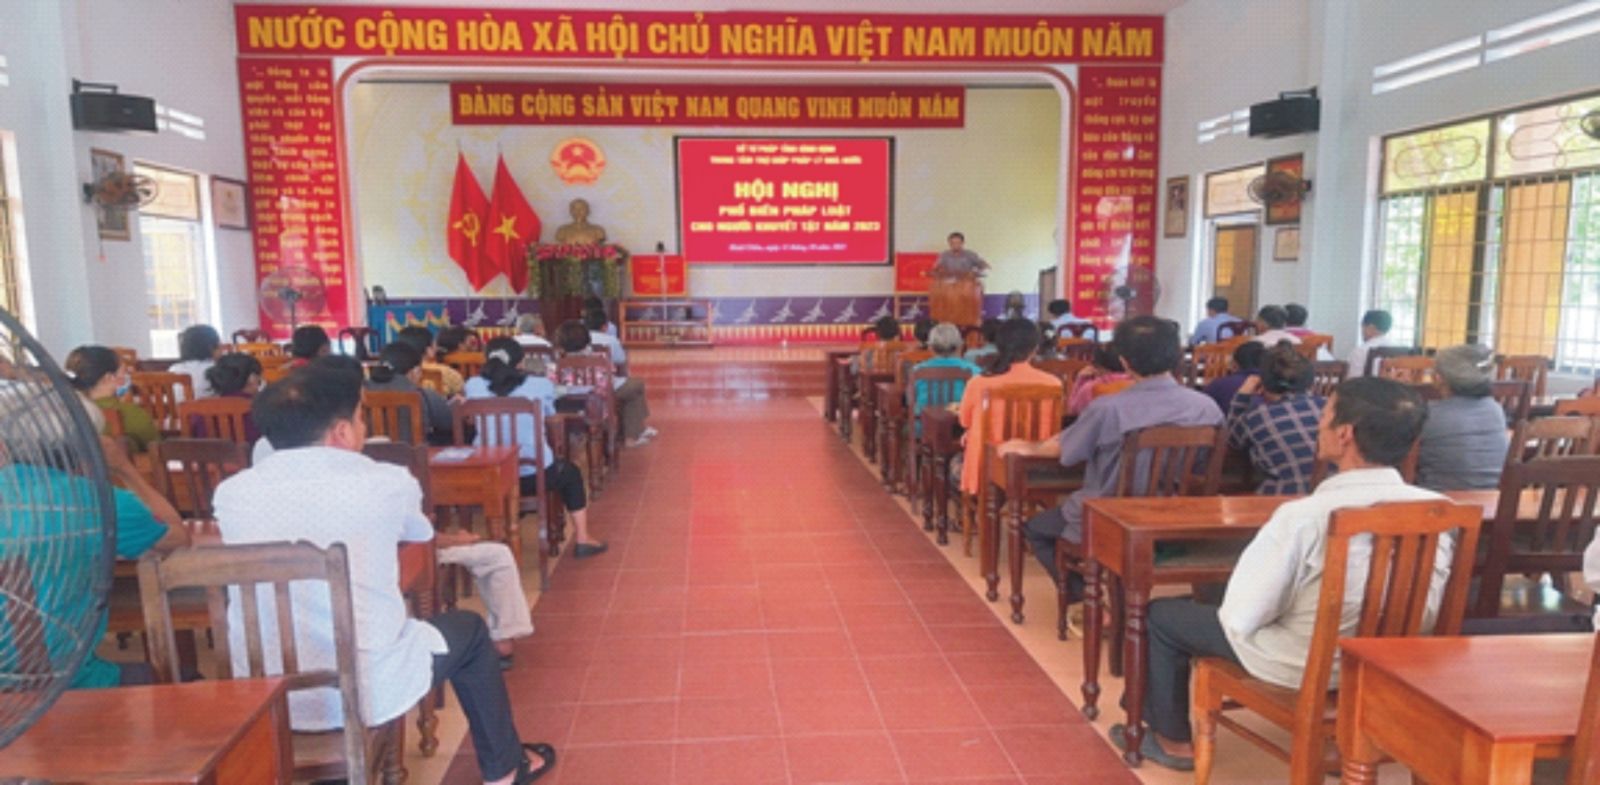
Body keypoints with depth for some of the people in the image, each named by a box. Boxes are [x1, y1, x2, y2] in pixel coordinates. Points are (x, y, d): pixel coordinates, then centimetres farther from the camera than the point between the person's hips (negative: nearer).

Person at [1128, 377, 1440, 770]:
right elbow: (1428, 611, 0)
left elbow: (1239, 619, -23)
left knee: (1161, 614, 15)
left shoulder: (1303, 515, -29)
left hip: (1300, 667, -6)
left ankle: (1173, 741, 29)